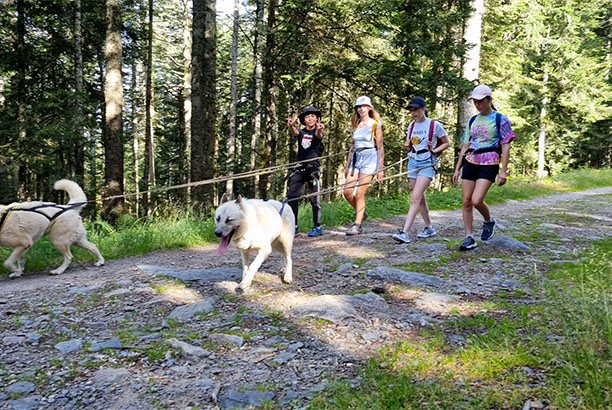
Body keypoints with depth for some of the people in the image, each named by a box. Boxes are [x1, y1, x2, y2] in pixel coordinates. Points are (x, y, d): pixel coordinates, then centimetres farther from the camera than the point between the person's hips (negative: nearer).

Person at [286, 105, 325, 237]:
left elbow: (319, 135, -22)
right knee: (291, 196, -4)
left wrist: (319, 129, -47)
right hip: (299, 168, 3)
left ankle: (317, 227, 6)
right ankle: (293, 226, 3)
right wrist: (291, 125, -37)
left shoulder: (318, 132, 3)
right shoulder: (301, 132, 11)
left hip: (313, 168, -3)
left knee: (314, 198, -2)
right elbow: (294, 132, -12)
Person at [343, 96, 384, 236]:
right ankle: (361, 213, 22)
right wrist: (347, 166, 18)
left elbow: (380, 148, -3)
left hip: (370, 159, -6)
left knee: (359, 194, -8)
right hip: (356, 159, 6)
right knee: (347, 192, -3)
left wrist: (380, 168, -8)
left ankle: (357, 225, 1)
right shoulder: (356, 125, 16)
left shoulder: (375, 124, 0)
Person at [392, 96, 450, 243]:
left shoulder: (435, 125, -5)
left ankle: (405, 232, -24)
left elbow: (447, 143, 5)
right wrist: (408, 145, -1)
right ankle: (429, 227, 27)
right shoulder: (412, 125, 11)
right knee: (420, 198, 11)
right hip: (413, 162, 6)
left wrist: (435, 150, -11)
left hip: (427, 163, -6)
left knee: (415, 198, -17)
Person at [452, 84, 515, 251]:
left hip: (489, 164, -5)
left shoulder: (500, 120, -1)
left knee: (476, 201, -18)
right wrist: (457, 169, 13)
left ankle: (489, 221, 15)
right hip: (470, 162, 5)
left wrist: (503, 170, -12)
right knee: (466, 202, 0)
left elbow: (506, 146, -5)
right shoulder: (472, 121, 14)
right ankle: (469, 238, 9)